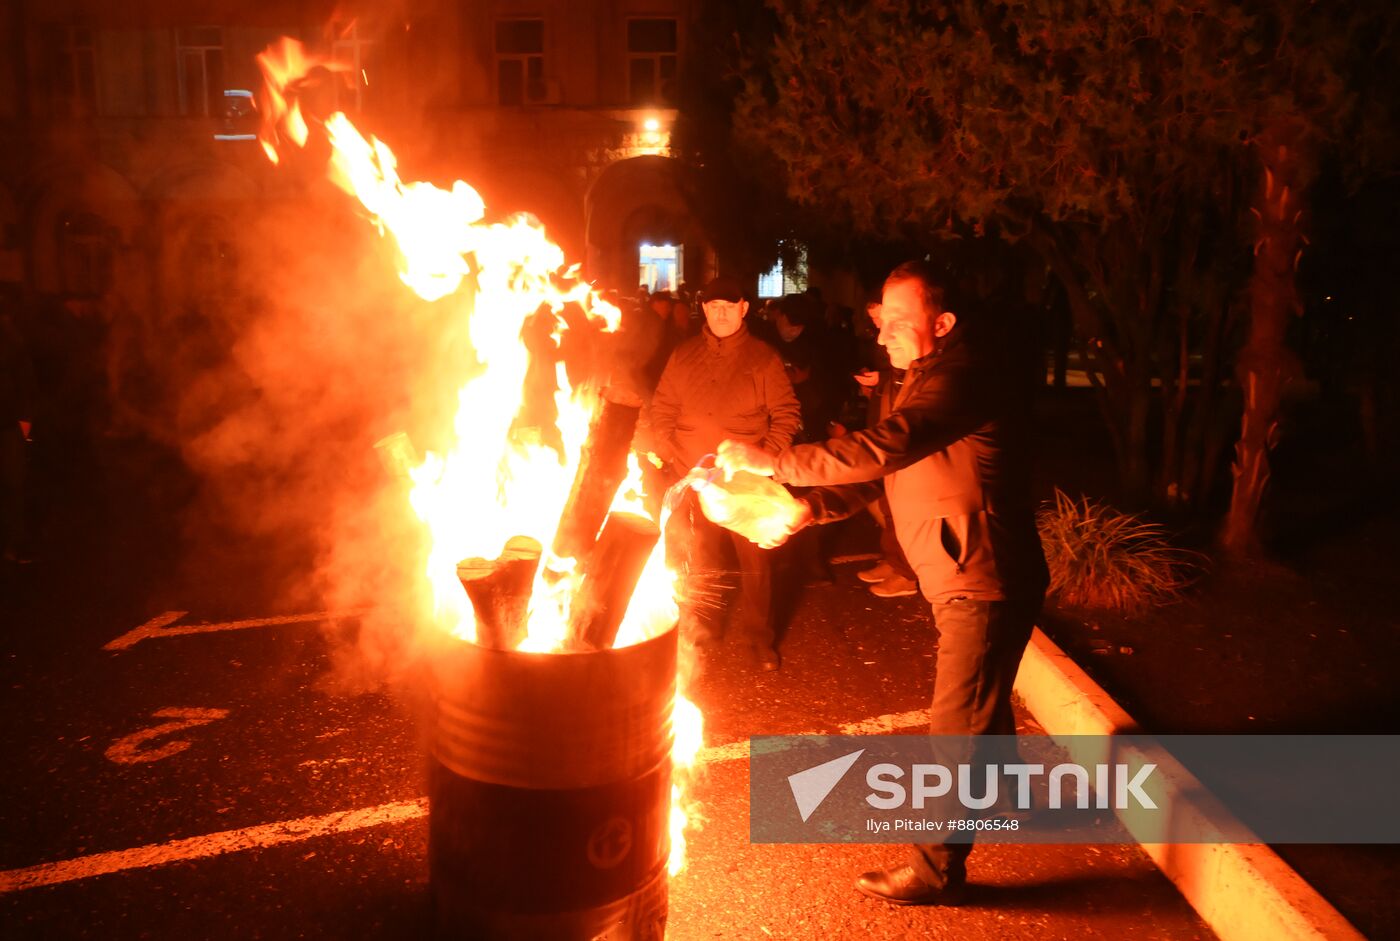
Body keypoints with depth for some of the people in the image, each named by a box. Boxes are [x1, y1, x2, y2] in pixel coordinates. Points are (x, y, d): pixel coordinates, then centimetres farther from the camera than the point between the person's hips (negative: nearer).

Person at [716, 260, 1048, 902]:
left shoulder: (959, 380, -23)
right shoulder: (927, 382, 12)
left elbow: (877, 450, -35)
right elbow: (875, 477, 9)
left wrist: (769, 461, -29)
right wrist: (801, 511, -5)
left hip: (984, 584, -10)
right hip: (965, 581, 10)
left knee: (958, 726, 0)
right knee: (980, 706, 27)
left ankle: (936, 872, 14)